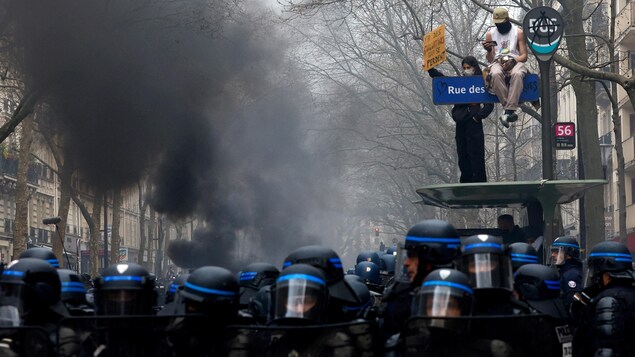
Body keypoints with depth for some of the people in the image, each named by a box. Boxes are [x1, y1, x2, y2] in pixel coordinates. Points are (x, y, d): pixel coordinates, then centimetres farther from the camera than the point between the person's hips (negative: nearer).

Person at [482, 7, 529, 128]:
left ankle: (508, 111, -47)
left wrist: (513, 61, -17)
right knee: (495, 74, -39)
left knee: (517, 74, -40)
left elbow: (524, 56, 4)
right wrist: (489, 51, -9)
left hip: (515, 61, -1)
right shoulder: (490, 34, 15)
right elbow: (490, 60, 14)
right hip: (498, 62, 1)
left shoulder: (518, 32, 9)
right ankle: (509, 108, -41)